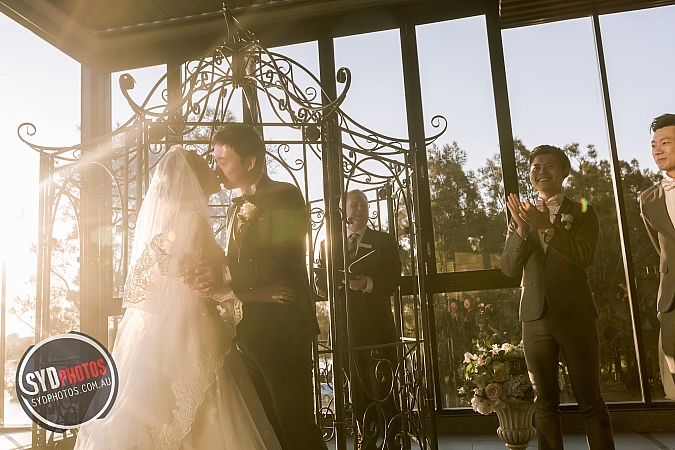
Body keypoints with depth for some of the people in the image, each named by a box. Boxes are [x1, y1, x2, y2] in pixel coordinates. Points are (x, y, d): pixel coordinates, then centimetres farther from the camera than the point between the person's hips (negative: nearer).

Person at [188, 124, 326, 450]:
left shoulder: (285, 196, -8)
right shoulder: (236, 209, 19)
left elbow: (285, 261, -20)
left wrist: (227, 274, -30)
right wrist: (212, 277, 2)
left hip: (282, 328, -8)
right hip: (249, 332, 8)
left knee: (295, 423, -3)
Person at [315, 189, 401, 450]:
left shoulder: (384, 241, 10)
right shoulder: (328, 244, 15)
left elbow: (393, 281, 1)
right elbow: (320, 284, 9)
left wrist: (368, 283, -17)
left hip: (377, 325, -2)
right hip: (345, 327, 2)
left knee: (382, 387, -7)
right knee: (357, 389, 6)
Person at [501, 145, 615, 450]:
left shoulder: (582, 213, 5)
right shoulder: (521, 218, 11)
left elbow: (584, 257, -12)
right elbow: (509, 268, 1)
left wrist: (546, 225, -24)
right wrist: (522, 230, -16)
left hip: (576, 315, -2)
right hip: (536, 317, 2)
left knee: (590, 401, 2)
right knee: (545, 402, 9)